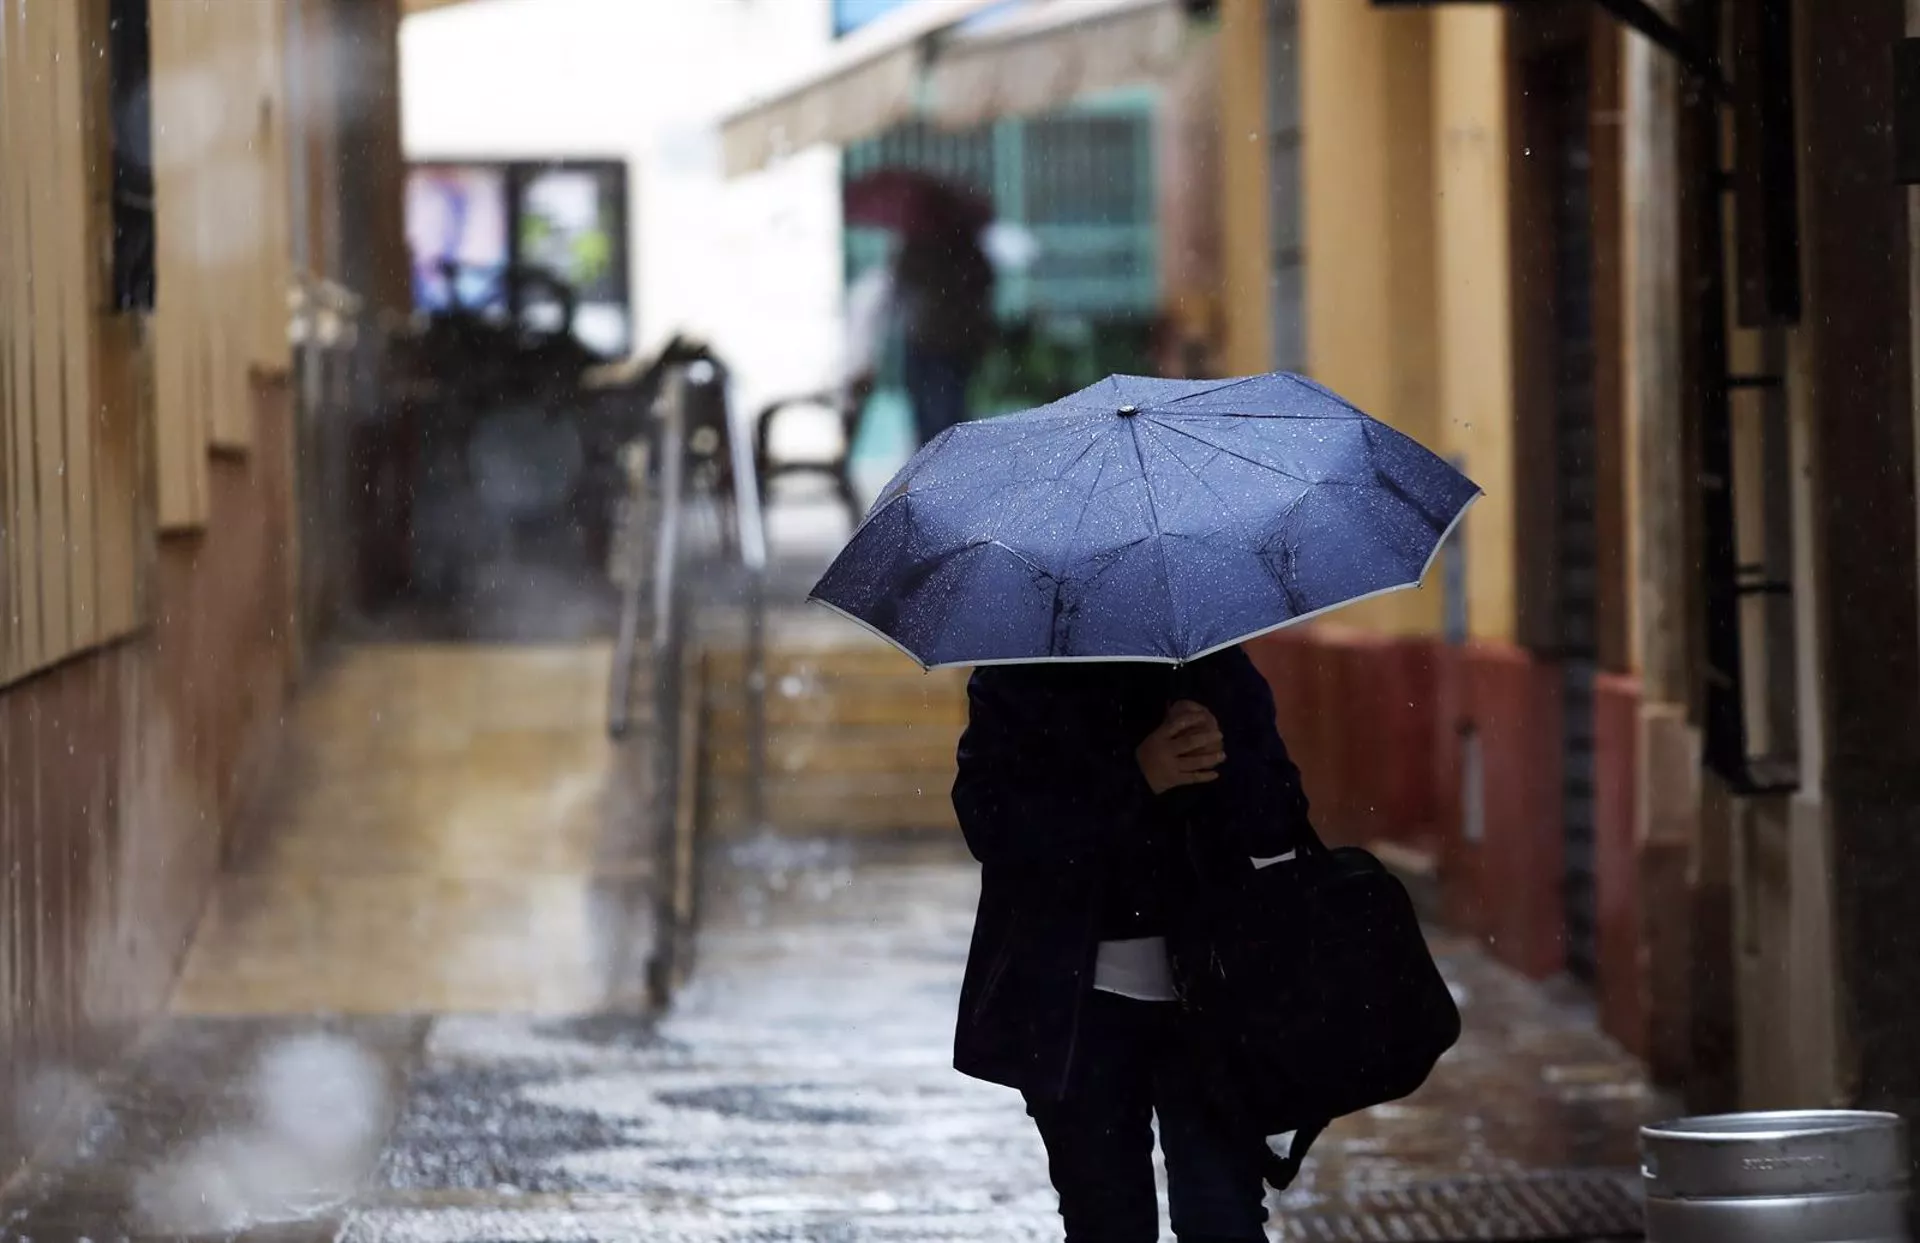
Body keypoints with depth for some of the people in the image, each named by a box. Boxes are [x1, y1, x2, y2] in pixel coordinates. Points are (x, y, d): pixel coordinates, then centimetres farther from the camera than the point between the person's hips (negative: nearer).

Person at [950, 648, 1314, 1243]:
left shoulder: (1218, 670, 7)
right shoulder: (1013, 685, 2)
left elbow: (1281, 826, 4)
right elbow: (990, 825, -13)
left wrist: (1226, 764, -18)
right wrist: (1135, 779, -23)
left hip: (1205, 990, 0)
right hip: (1070, 1003, 0)